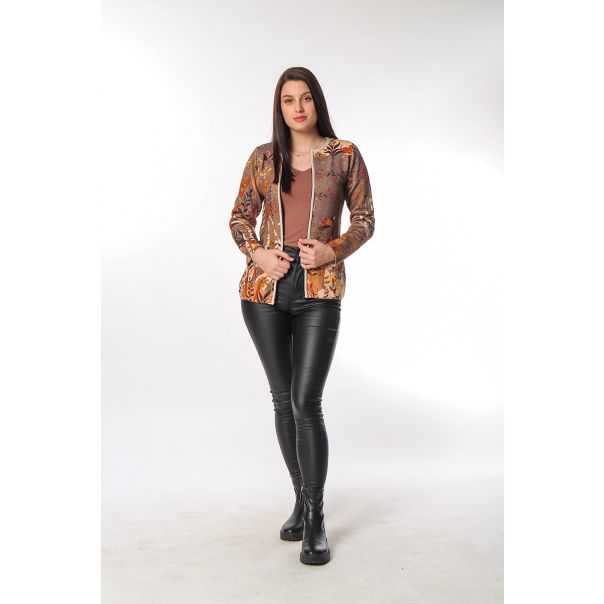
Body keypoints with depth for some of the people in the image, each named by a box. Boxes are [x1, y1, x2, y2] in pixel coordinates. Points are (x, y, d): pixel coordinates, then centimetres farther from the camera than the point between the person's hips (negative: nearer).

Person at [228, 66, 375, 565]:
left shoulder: (345, 155, 5)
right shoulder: (263, 158, 10)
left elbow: (365, 220, 6)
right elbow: (240, 218, 14)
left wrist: (332, 251, -11)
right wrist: (257, 253, -5)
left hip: (319, 290, -3)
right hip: (265, 288, 3)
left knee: (307, 402, -10)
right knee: (283, 400, 9)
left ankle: (315, 518, 5)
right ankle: (302, 498, 27)